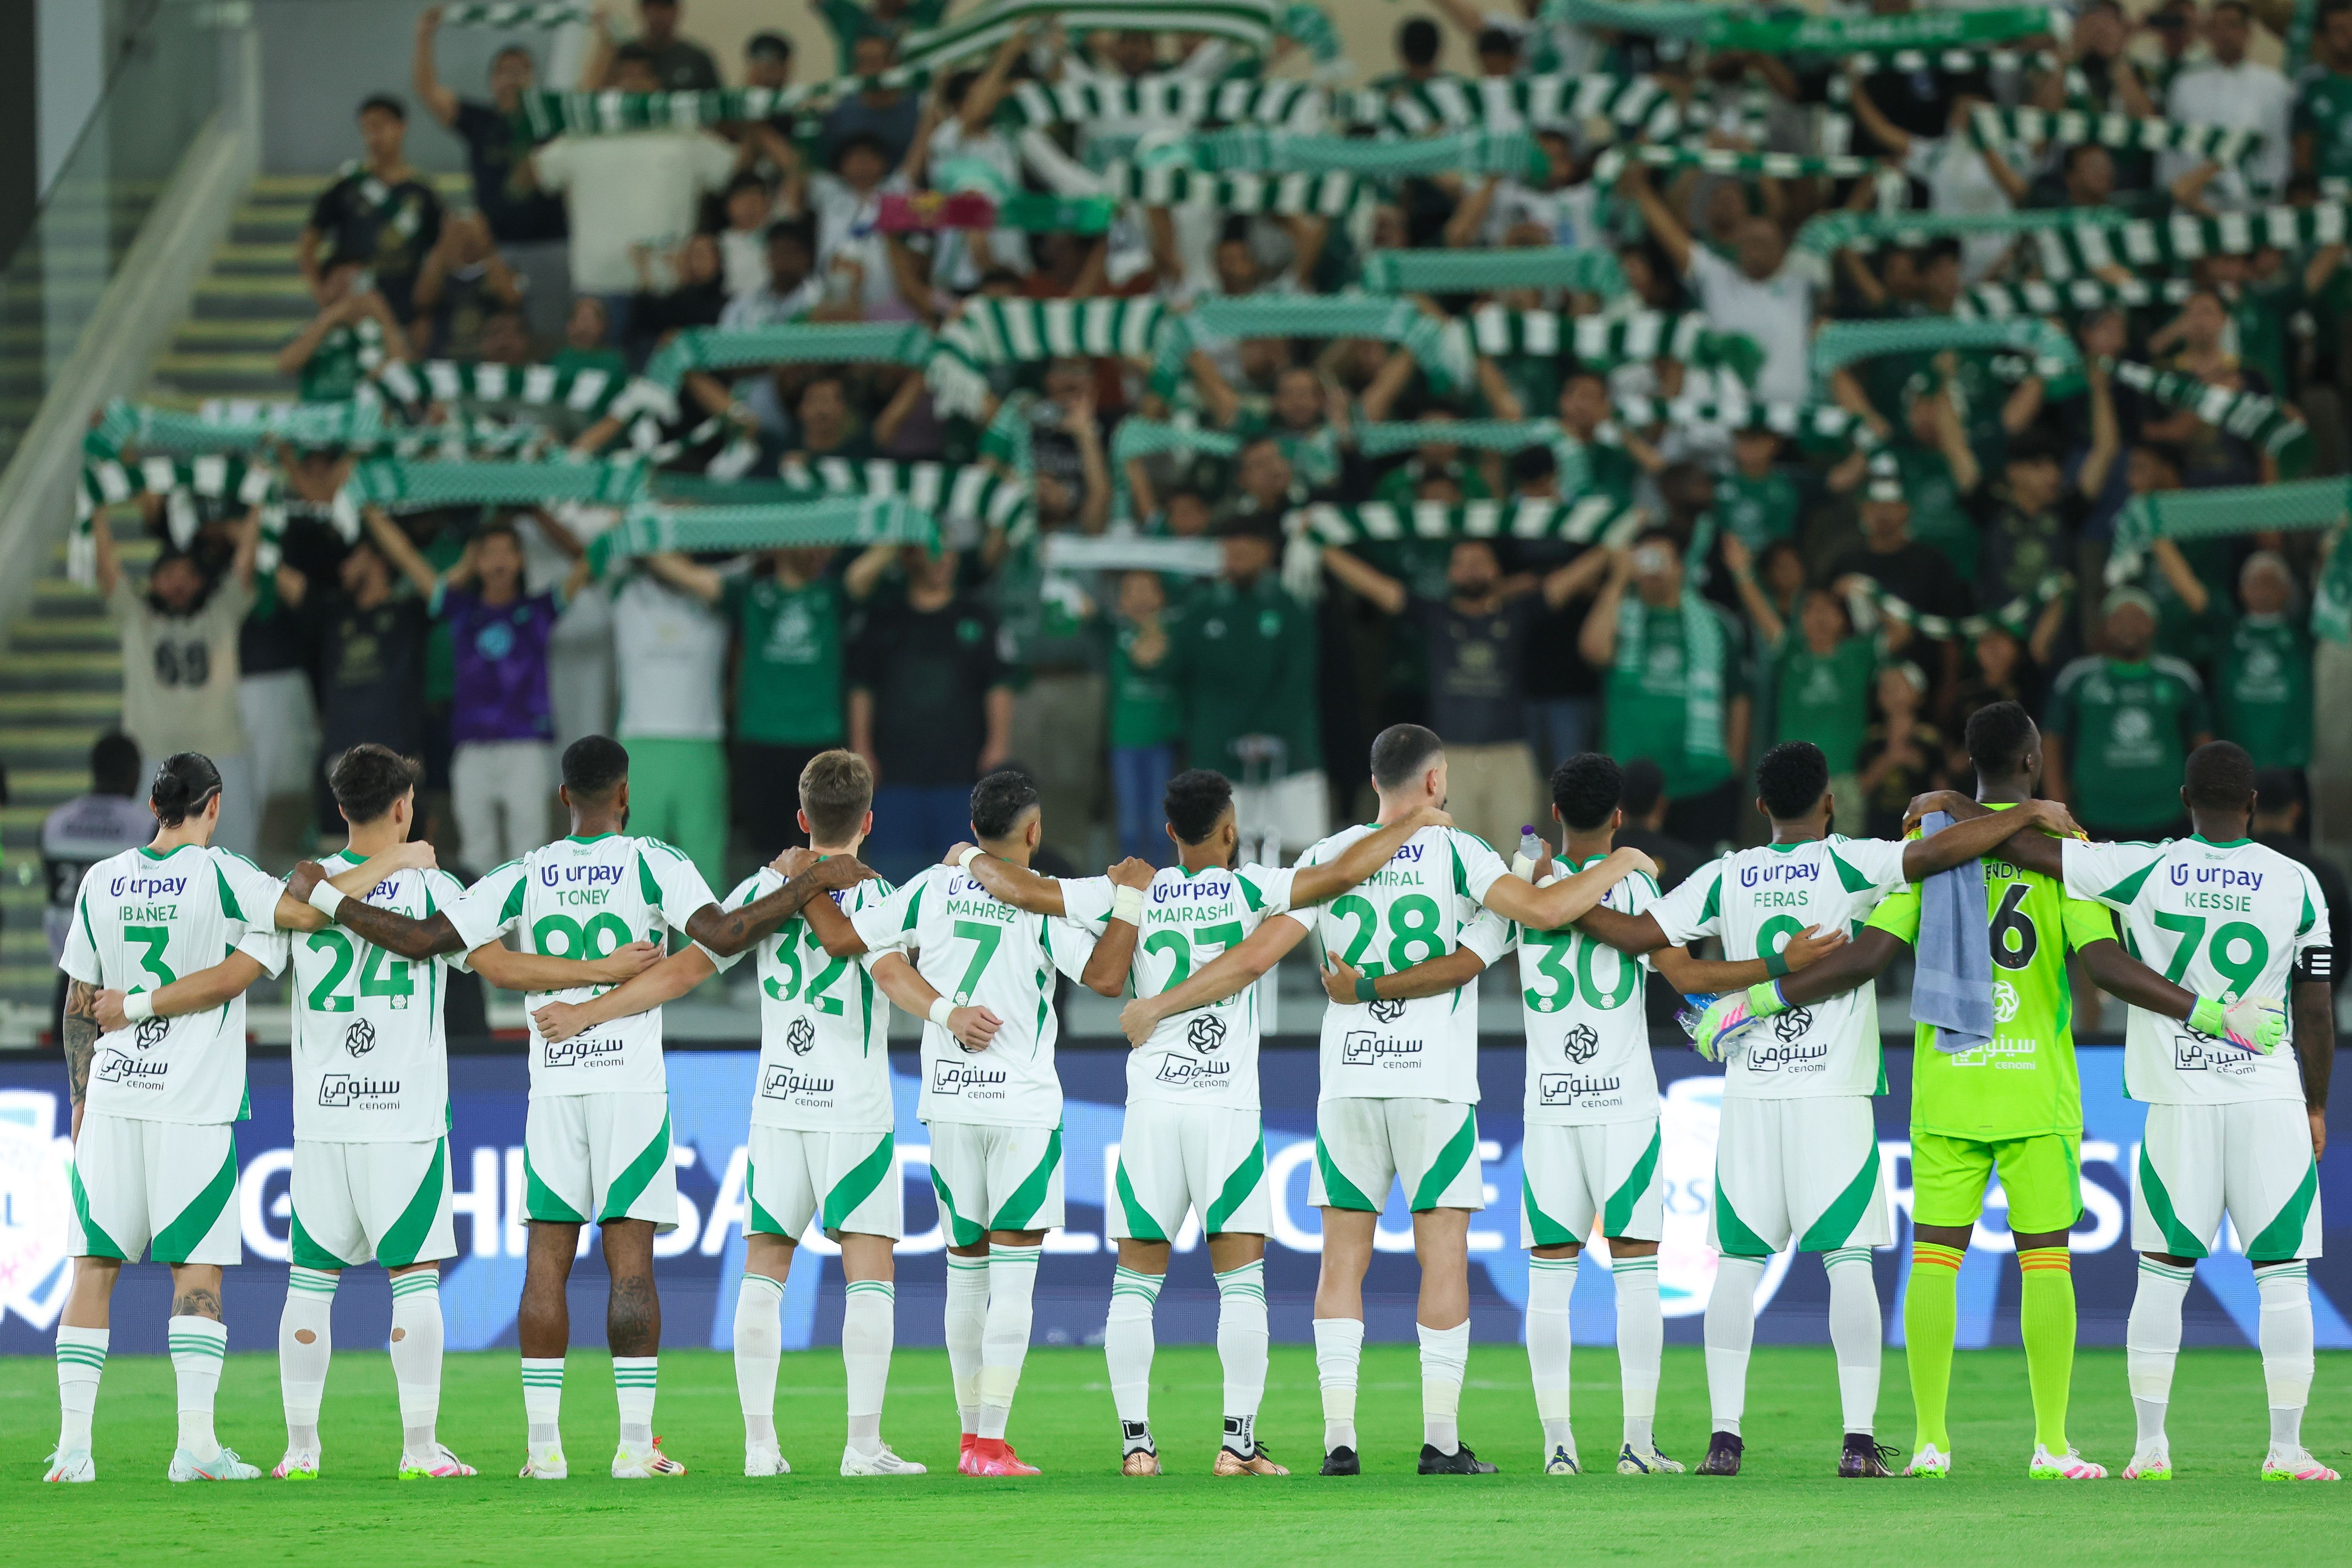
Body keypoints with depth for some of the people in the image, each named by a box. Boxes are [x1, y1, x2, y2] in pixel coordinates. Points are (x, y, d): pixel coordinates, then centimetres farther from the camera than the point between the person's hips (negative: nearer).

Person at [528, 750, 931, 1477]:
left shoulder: (762, 889, 6)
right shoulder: (871, 894, -5)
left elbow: (684, 969, 3)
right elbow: (891, 972, -24)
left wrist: (585, 1013, 9)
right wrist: (948, 1014, -39)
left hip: (775, 1106, 3)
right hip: (854, 1108, -3)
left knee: (764, 1270, 8)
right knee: (868, 1273, -3)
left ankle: (759, 1443, 2)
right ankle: (864, 1444, -11)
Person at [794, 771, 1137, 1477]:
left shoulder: (933, 889, 3)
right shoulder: (1043, 906, -8)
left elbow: (842, 939, 3)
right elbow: (1105, 976, -14)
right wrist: (1131, 896, -3)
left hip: (947, 1103, 4)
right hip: (1024, 1104, -4)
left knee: (965, 1268, 14)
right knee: (1013, 1275, -4)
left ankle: (971, 1434, 19)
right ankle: (992, 1444, -10)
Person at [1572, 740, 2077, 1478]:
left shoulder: (1726, 879, 5)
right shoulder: (1847, 865, -3)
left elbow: (1635, 934, 6)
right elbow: (1935, 853, -15)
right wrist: (2030, 814, -7)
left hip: (1750, 1094, 3)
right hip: (1834, 1096, -3)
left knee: (1738, 1262, 7)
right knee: (1849, 1260, -2)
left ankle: (1724, 1434, 2)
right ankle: (1860, 1438, -8)